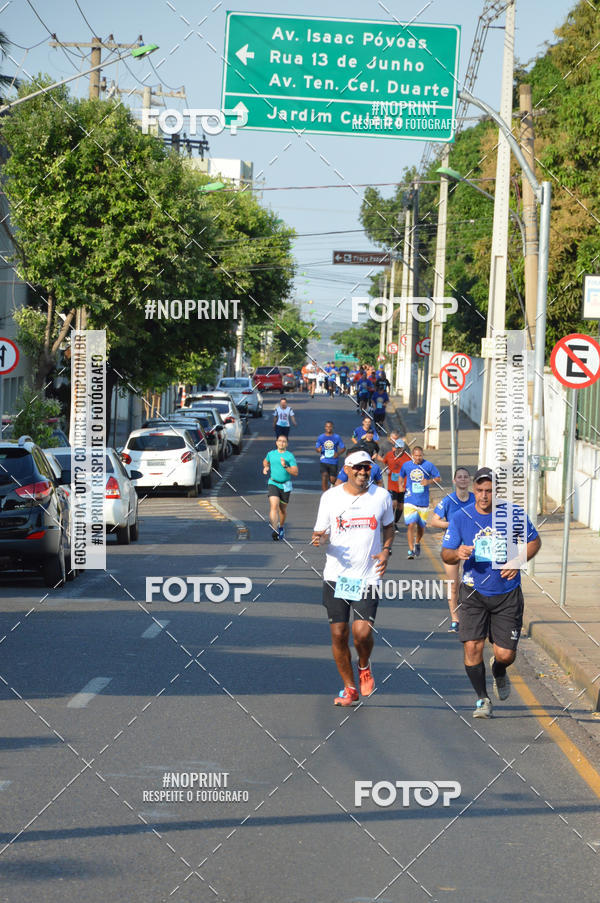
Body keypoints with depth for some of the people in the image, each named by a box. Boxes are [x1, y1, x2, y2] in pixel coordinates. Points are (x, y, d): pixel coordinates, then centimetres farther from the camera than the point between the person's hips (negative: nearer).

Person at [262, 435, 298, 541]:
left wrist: (285, 466, -23)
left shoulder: (290, 456, -4)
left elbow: (295, 472, -10)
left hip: (285, 486, 0)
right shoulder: (271, 454, 4)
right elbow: (265, 461, 27)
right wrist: (265, 467, 6)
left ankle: (281, 528, 39)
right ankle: (274, 529, -31)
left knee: (283, 509, 14)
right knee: (274, 506, -20)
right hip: (273, 484, 0)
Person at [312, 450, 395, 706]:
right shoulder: (330, 497, 1)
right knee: (339, 634, 1)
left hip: (368, 577, -1)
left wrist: (386, 550, 1)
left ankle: (364, 667, 19)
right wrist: (318, 539, -18)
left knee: (362, 632, -15)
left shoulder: (381, 496, 4)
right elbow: (321, 532, 7)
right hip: (335, 576, 1)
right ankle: (350, 689, 18)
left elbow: (388, 526, 19)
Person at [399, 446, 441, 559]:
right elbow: (401, 476, 22)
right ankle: (411, 550, -9)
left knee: (421, 526, 13)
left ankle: (417, 543, 41)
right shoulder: (406, 465, 3)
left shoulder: (428, 465, -3)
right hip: (410, 500, -1)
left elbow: (438, 477, 4)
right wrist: (401, 486, 5)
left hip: (423, 502, 1)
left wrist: (429, 482, -14)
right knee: (411, 525, -14)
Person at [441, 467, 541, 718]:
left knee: (506, 654, -1)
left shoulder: (514, 514, -5)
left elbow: (534, 541, 8)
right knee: (472, 646, -11)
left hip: (507, 594, 0)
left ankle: (498, 671, 38)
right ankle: (482, 699, 9)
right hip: (474, 592, 0)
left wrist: (517, 562, -10)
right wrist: (457, 554, -25)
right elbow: (445, 554, 0)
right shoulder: (461, 518, -4)